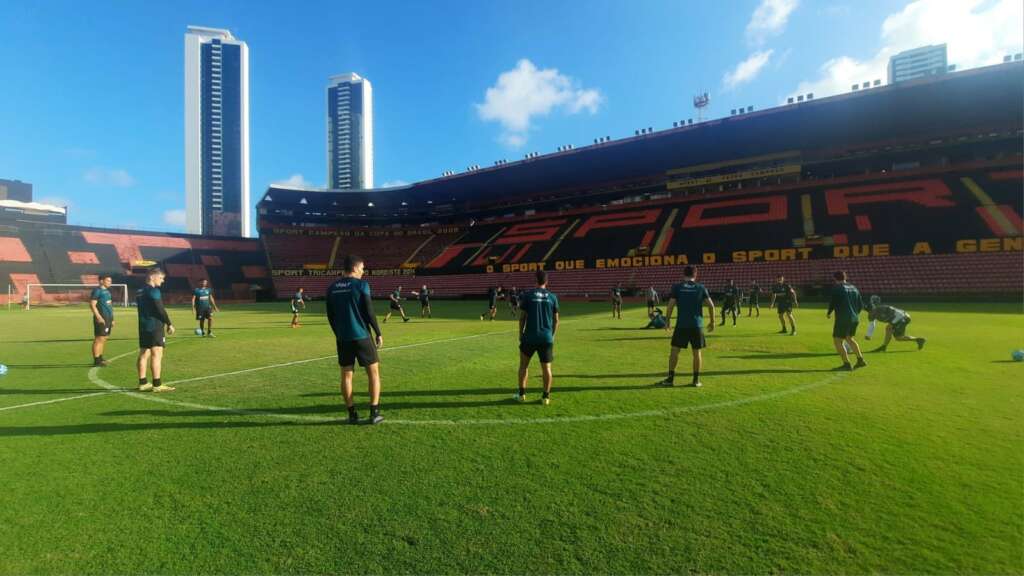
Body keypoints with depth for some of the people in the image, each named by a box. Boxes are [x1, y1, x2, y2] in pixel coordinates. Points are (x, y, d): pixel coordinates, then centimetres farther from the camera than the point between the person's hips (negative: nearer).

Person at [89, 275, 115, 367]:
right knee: (99, 339, -7)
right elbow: (92, 305, -15)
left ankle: (100, 358, 20)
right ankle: (96, 360, -4)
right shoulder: (97, 290, -9)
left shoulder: (107, 291, 18)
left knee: (104, 339, 13)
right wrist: (98, 317, -22)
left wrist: (112, 319, 22)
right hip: (101, 319, -9)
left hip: (108, 318, 9)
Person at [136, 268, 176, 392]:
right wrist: (169, 324, -9)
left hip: (143, 327, 10)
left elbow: (143, 309, 20)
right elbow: (160, 309, -17)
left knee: (143, 354, 11)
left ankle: (143, 383, 17)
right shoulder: (153, 291, -12)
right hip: (155, 327, -9)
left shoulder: (139, 292, 16)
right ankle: (157, 385, -8)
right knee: (157, 354, -8)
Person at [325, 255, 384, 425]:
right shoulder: (361, 285, -8)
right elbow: (369, 312, -11)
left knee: (346, 375, 11)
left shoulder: (332, 288, 7)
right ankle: (374, 413, 4)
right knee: (373, 372, 6)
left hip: (342, 338, 5)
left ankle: (352, 414, 13)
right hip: (361, 336, -5)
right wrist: (378, 333, -2)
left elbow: (330, 316, 11)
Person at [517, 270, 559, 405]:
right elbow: (556, 320, 6)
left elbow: (522, 317, -2)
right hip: (547, 337, 1)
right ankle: (546, 396, 12)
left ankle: (522, 394, 18)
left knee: (523, 364, 15)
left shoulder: (528, 294, -3)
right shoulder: (552, 297, 3)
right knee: (546, 367, 9)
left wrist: (521, 334, 9)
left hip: (530, 336, -1)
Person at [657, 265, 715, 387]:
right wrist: (712, 322, 11)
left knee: (674, 350, 6)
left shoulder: (677, 287, 1)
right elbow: (711, 305, 1)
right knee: (697, 352, 9)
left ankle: (670, 378, 8)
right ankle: (696, 380, 13)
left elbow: (671, 305, -4)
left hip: (681, 325, -1)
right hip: (697, 325, 1)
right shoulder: (701, 288, 4)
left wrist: (667, 321, 6)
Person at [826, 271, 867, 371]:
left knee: (837, 341, 1)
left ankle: (847, 364, -2)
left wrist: (828, 313, 5)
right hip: (855, 319, 8)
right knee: (849, 338, 27)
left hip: (842, 319, -8)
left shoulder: (837, 287, -9)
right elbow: (861, 305, 14)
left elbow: (832, 302, -13)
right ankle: (860, 360, 26)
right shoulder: (854, 288, 12)